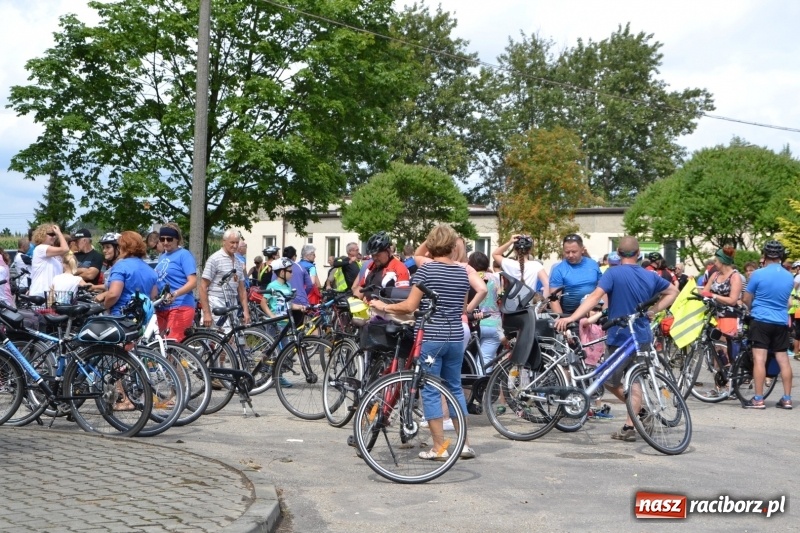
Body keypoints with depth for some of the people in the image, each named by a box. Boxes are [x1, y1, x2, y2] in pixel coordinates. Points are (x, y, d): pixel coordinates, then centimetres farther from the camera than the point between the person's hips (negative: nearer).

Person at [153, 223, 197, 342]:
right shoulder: (162, 257, 18)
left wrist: (175, 294, -28)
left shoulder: (184, 254, -4)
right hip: (162, 307, 8)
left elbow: (193, 282, -13)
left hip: (180, 306, -8)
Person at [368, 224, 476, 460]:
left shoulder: (427, 269, -10)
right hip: (455, 337, 6)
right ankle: (465, 444, 19)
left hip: (430, 337, -5)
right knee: (455, 388, 16)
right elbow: (463, 308, 13)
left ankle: (439, 447, 5)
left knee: (430, 391, 3)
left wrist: (384, 306, 1)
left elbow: (409, 306, -12)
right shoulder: (462, 272, 6)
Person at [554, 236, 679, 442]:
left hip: (620, 338, -6)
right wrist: (653, 311, 13)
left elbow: (595, 297, -26)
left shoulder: (614, 273, -13)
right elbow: (673, 291, 18)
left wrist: (571, 318, -32)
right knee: (634, 381, 15)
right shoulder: (650, 276, 5)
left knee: (611, 382, 8)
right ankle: (629, 426, 11)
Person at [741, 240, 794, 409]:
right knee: (783, 360, 8)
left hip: (761, 320, -5)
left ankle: (758, 399, -6)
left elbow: (746, 300, 2)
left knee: (759, 359, -5)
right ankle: (787, 399, 11)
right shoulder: (789, 277, 5)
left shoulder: (758, 274, -9)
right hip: (781, 322, 5)